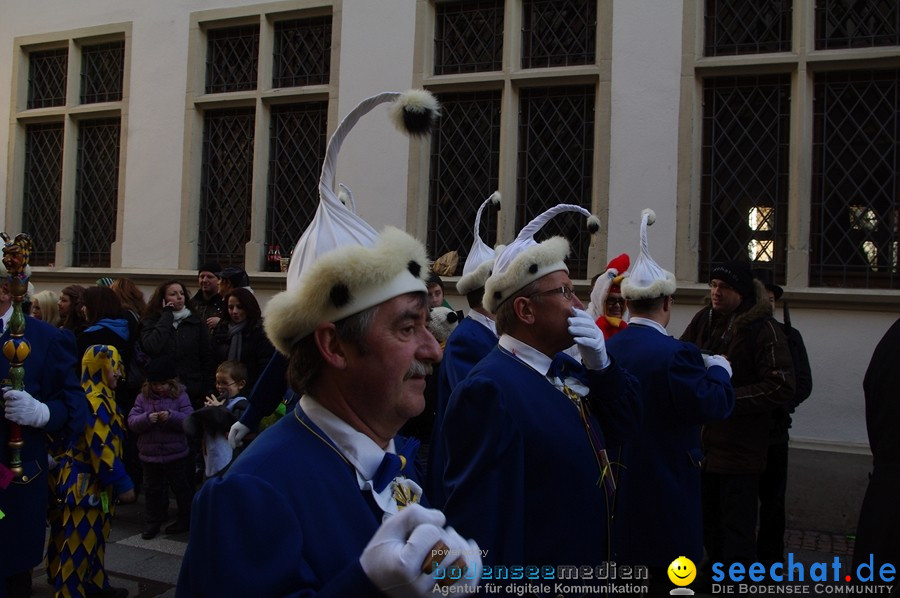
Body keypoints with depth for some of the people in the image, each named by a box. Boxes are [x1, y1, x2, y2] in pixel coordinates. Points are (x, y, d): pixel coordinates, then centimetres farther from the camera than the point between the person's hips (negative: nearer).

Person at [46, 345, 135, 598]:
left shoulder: (98, 397, 10)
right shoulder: (95, 401, -21)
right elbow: (102, 448, -25)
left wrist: (118, 481, 22)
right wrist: (122, 484, -21)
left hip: (94, 481, 10)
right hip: (85, 483, -10)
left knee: (94, 536, 19)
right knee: (80, 540, -3)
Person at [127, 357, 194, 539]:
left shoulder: (180, 396, -7)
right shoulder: (143, 398, 0)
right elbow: (132, 422, -6)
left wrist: (171, 416, -29)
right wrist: (146, 418, -25)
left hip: (177, 454, -2)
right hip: (150, 454, 3)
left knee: (181, 487, 11)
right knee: (153, 489, 14)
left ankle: (185, 519, 27)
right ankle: (153, 521, 27)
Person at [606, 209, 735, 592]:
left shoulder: (607, 348, 0)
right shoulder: (675, 354, -20)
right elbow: (715, 406, -17)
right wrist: (719, 370, 2)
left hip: (616, 485, 7)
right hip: (665, 488, -6)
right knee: (665, 579, 7)